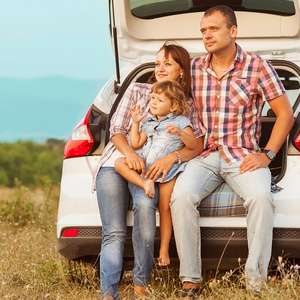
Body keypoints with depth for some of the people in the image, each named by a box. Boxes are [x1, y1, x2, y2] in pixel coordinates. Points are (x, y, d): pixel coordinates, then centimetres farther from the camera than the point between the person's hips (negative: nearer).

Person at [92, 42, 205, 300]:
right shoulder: (137, 91, 16)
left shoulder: (188, 106, 16)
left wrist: (172, 157, -16)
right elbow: (116, 130, 9)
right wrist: (130, 153, -12)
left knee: (145, 204, -35)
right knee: (114, 233, -20)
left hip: (148, 170, -1)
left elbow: (198, 144, 4)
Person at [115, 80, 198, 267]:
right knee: (120, 163, -17)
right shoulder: (149, 122, 18)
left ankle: (164, 249, -2)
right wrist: (136, 123, 11)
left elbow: (194, 145, -7)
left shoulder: (180, 121, 3)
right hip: (146, 165, 5)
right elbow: (136, 144, 17)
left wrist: (181, 134, -24)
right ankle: (145, 183, -27)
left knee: (165, 208, -8)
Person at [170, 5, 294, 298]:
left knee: (260, 197, -35)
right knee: (181, 195, -29)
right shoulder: (193, 68, 8)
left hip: (243, 155, -2)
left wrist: (266, 155, -7)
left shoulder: (257, 67, -1)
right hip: (204, 155, 2)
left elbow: (285, 114, 2)